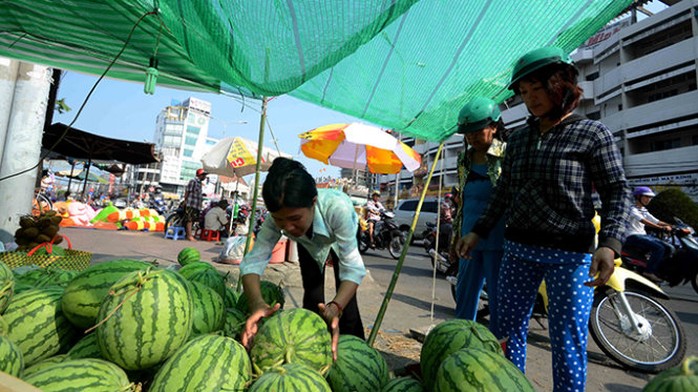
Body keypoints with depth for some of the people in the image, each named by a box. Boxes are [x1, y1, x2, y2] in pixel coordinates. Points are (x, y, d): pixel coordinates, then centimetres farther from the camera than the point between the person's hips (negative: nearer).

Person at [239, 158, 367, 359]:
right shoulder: (278, 216, -36)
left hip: (342, 238, -2)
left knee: (346, 301, -10)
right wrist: (257, 303, -56)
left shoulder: (337, 207, -47)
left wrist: (335, 307, -61)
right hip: (309, 243, 3)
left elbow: (353, 267, -44)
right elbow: (254, 260, -37)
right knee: (312, 296, 0)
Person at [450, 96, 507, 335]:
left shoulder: (507, 155, -8)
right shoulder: (464, 159, 10)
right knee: (464, 295, 16)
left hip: (497, 241, -6)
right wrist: (456, 237, 16)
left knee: (498, 298, 5)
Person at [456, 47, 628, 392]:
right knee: (510, 329, 12)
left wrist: (609, 244, -20)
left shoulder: (593, 134, -2)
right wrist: (477, 232, 9)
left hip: (571, 253, -4)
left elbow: (616, 192, -5)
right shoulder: (518, 138, 9)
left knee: (568, 342, 2)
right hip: (517, 248, 5)